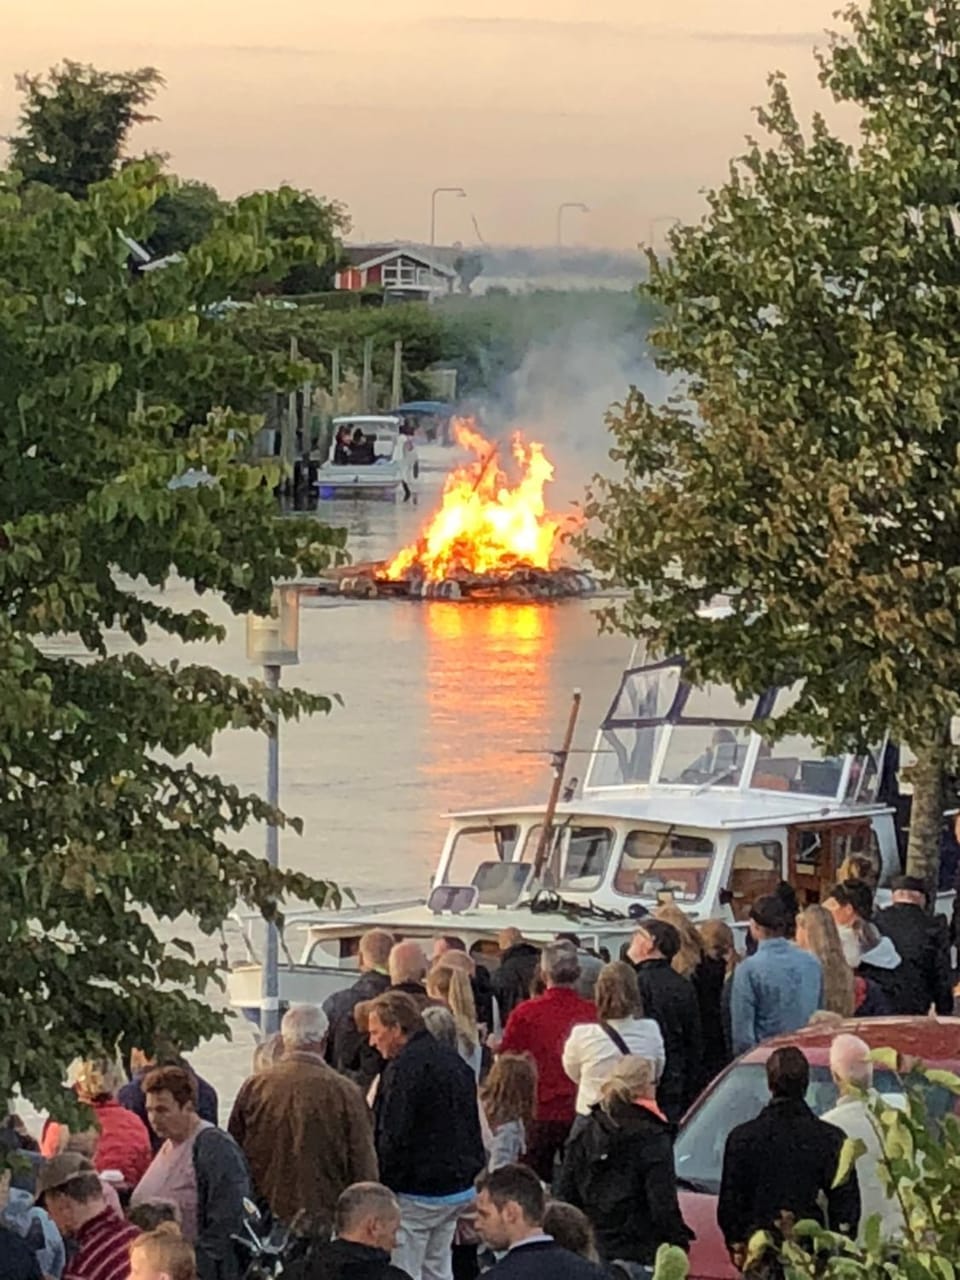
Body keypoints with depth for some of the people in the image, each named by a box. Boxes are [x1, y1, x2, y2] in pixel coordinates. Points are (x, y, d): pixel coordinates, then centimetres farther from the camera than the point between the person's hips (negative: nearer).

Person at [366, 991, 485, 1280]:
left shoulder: (404, 1068, -17)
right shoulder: (454, 1061, 13)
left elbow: (394, 1139, -21)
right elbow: (473, 1129, 18)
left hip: (417, 1192, -9)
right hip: (459, 1188, 9)